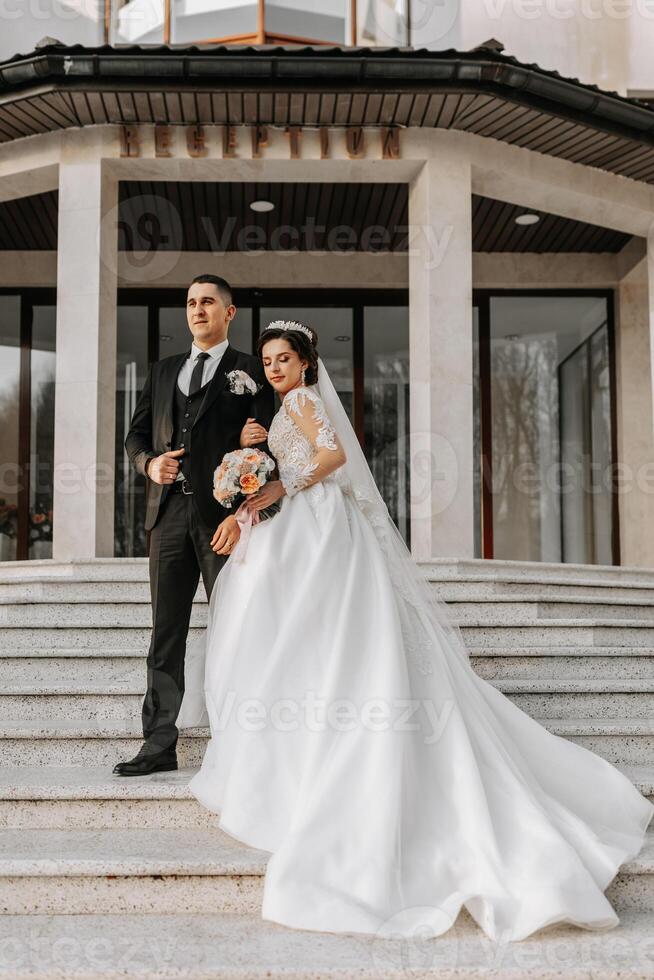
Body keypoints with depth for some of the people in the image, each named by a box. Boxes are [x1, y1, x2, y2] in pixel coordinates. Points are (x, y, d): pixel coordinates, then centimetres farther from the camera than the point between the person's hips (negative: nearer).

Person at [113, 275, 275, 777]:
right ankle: (159, 743, 10)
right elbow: (136, 434, 19)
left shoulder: (251, 371, 5)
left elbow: (263, 445, -4)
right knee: (167, 630, 5)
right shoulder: (163, 371, 21)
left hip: (225, 511, -4)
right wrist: (150, 463, -5)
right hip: (169, 510, 5)